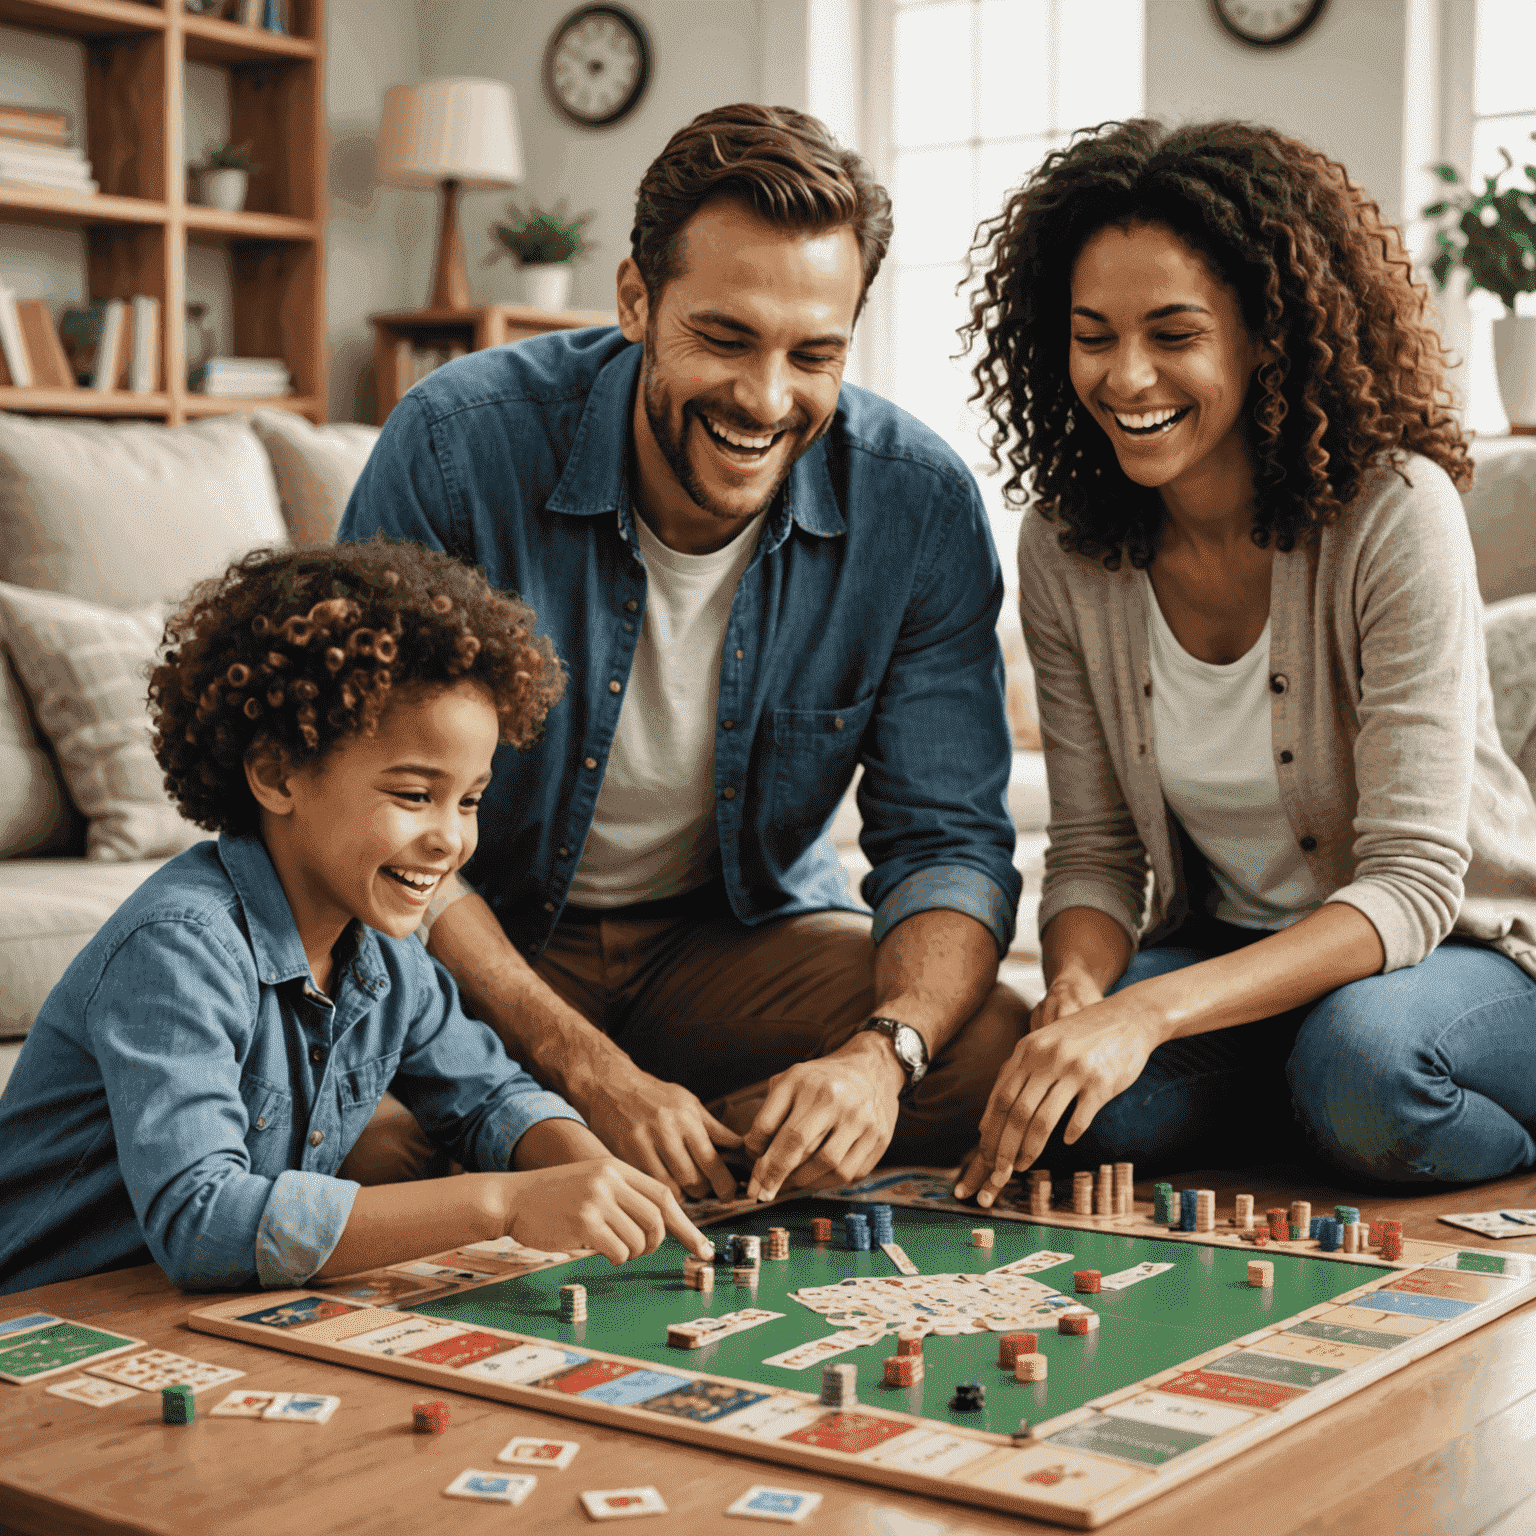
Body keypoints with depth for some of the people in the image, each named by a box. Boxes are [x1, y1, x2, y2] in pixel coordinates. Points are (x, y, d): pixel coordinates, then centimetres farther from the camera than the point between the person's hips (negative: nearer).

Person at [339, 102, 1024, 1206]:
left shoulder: (922, 507, -15)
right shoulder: (459, 444, -22)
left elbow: (948, 844, -10)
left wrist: (883, 1050, -33)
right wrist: (591, 1071, -30)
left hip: (742, 933, 3)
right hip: (483, 940, -2)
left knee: (1000, 1062, -22)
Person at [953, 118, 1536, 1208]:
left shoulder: (1393, 513, -21)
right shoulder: (1066, 554, -7)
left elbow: (1412, 882, -24)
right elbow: (1094, 852, -1)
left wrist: (1151, 1011, -38)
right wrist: (1077, 994, -25)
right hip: (1231, 955, 4)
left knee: (1360, 1060, -36)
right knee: (1098, 1102, -27)